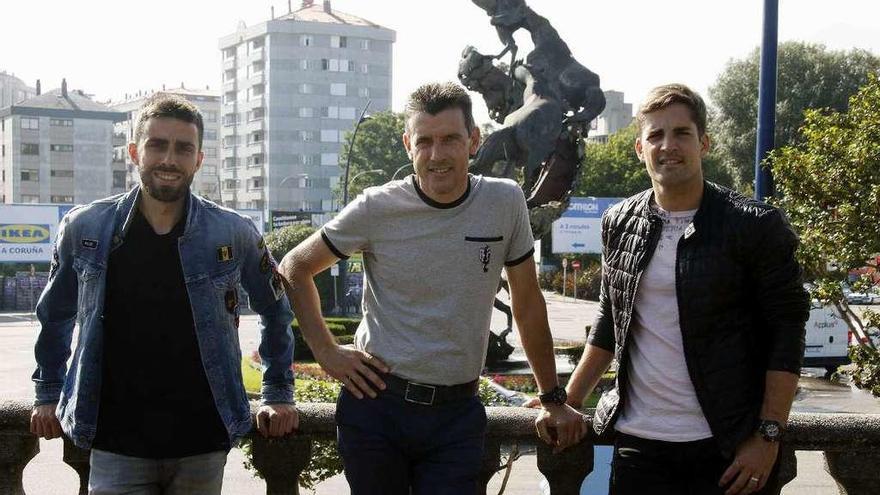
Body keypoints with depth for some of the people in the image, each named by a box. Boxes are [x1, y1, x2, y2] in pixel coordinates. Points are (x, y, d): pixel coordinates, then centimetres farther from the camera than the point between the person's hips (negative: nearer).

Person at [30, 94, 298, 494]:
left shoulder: (235, 234, -4)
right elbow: (54, 314, 14)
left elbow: (275, 309, 11)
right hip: (116, 444, 0)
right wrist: (48, 393, 15)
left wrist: (278, 394, 11)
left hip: (202, 445, 1)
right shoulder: (83, 229, -2)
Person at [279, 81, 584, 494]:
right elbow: (295, 268, 5)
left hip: (457, 413, 1)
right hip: (376, 403, 0)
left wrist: (553, 399, 10)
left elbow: (527, 303, 6)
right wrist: (326, 352, -3)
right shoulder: (377, 209, -8)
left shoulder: (505, 202, -4)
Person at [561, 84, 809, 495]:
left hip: (729, 449, -3)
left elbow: (786, 332, -7)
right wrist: (567, 401, 12)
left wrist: (768, 437, -11)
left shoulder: (755, 226, -8)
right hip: (637, 442, 3)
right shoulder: (619, 224, 5)